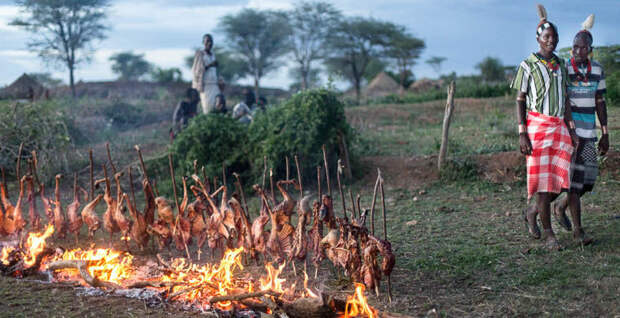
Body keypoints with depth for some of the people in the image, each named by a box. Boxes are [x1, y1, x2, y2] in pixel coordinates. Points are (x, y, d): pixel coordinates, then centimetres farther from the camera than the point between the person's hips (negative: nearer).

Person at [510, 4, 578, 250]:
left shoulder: (560, 65, 13)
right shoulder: (528, 66, -3)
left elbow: (564, 99, 16)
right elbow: (520, 100, -4)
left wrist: (571, 129, 10)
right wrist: (522, 134, -11)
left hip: (559, 127, 5)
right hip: (537, 126, -5)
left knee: (560, 179, 0)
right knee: (542, 179, -5)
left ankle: (532, 211, 26)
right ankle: (548, 234, 3)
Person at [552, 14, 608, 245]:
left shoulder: (597, 71, 7)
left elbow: (600, 103, 12)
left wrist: (605, 134, 9)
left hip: (587, 133, 5)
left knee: (589, 178, 5)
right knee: (575, 178, -9)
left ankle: (560, 207, 30)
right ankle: (577, 230, -4)